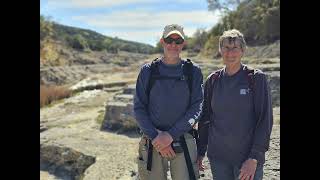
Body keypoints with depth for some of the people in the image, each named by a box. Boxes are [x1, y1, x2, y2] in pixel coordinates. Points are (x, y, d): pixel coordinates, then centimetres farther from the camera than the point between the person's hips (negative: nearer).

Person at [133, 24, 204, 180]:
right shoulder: (148, 71, 4)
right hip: (152, 142, 1)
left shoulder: (193, 71, 3)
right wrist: (155, 137, -11)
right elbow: (138, 108, 1)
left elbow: (197, 107, -5)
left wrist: (171, 135, -14)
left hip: (183, 142, 0)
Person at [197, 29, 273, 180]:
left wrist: (254, 158, -13)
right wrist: (200, 151, 9)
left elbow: (265, 120, -8)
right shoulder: (213, 80, 4)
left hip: (247, 157, -3)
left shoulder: (256, 78, -5)